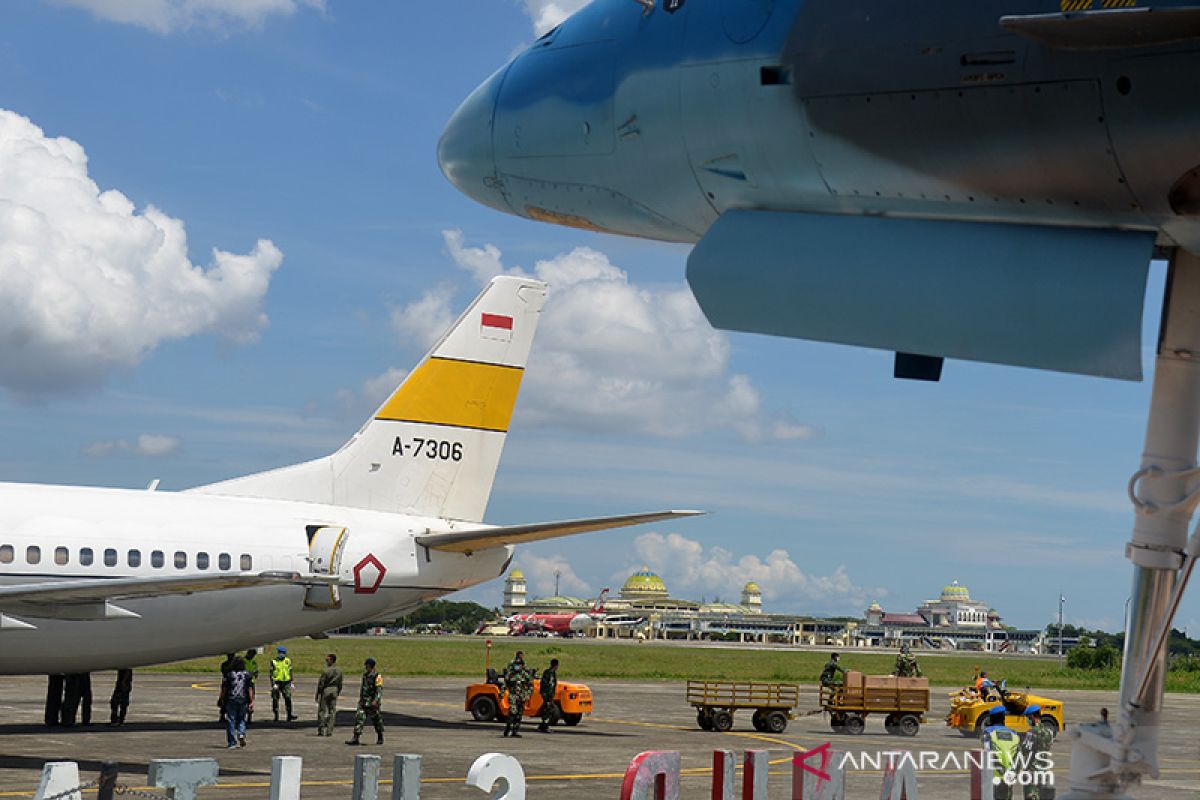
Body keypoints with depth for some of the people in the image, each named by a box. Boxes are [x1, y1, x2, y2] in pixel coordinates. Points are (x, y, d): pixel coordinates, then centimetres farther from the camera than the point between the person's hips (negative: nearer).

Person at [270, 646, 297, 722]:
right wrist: (273, 684, -12)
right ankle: (276, 716, 11)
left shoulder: (288, 661, 9)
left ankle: (289, 716, -5)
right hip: (277, 683, -2)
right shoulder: (274, 662, -2)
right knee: (275, 700, 3)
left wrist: (291, 682, 10)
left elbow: (290, 672, 15)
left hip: (286, 683, 2)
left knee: (288, 699, -6)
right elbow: (272, 674, -4)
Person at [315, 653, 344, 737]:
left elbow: (321, 684, -12)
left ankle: (322, 730, 1)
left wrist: (317, 695, -4)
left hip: (325, 691, -5)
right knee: (332, 711, 7)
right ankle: (329, 731, 7)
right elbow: (340, 684, 10)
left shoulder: (327, 671, -15)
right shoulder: (339, 671, 4)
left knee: (322, 711, 2)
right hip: (334, 691, 5)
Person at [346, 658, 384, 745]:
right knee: (359, 718, -6)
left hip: (372, 703, -7)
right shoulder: (365, 675, 12)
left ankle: (380, 738, 25)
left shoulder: (377, 677, -13)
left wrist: (376, 700, -29)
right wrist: (360, 698, 25)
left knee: (376, 720, 8)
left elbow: (379, 690, -19)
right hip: (363, 702, 7)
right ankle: (356, 738, -9)